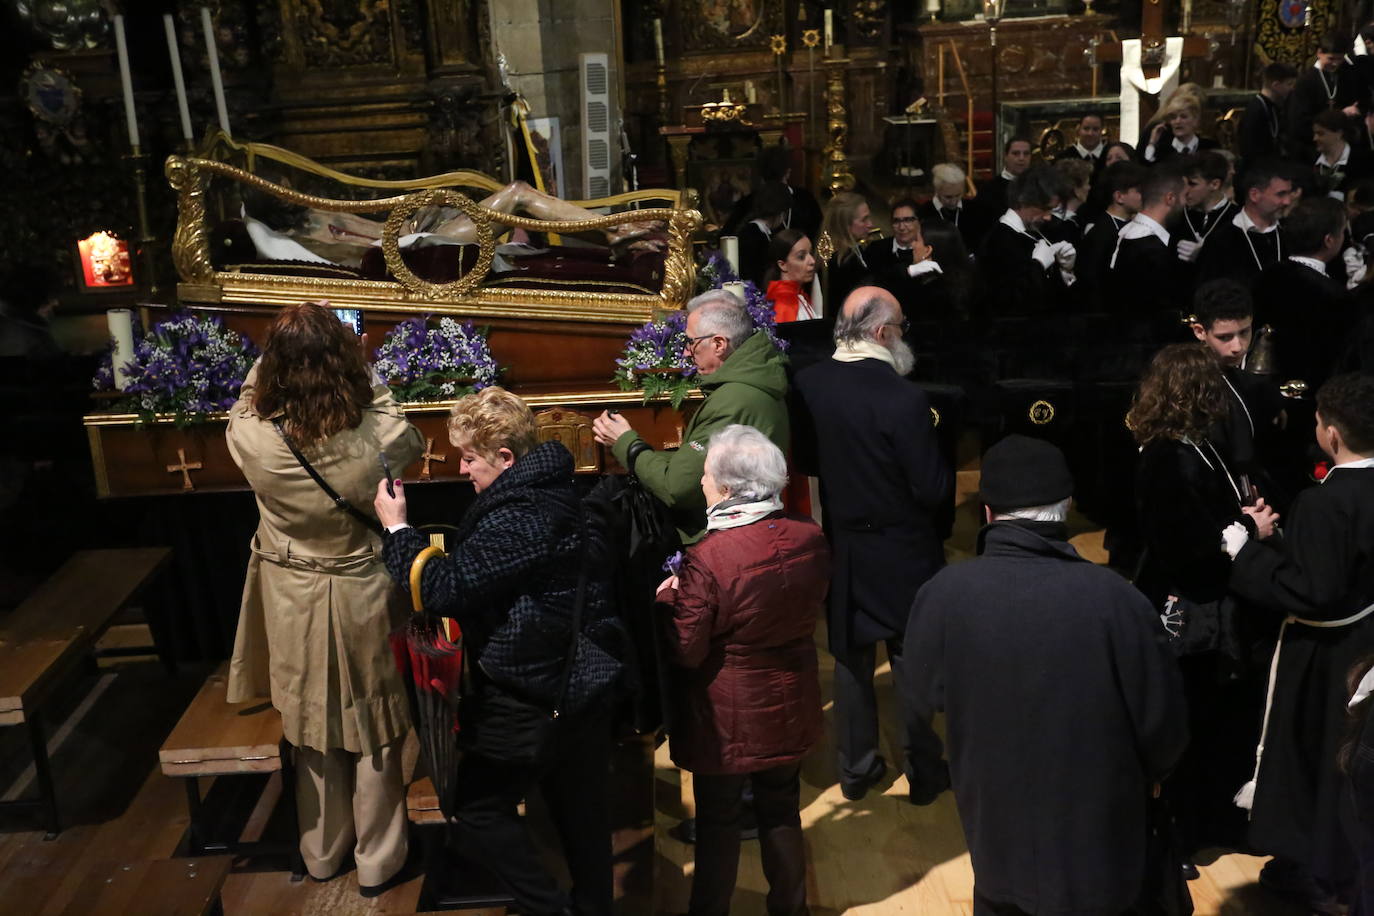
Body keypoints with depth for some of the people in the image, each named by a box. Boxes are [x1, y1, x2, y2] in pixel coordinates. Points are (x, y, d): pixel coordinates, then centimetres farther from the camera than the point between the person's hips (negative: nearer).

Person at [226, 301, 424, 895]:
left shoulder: (253, 440, -22)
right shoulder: (377, 439, -25)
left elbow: (245, 405, 4)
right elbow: (411, 440, 1)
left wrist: (276, 355, 6)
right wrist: (363, 375, 3)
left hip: (292, 604, 2)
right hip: (364, 600, -2)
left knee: (314, 733, 21)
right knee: (373, 735, 17)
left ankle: (322, 853, 41)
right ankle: (378, 862, 32)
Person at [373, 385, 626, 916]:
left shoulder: (515, 518, -25)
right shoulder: (551, 490, 6)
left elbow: (442, 590, -23)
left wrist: (398, 529, -11)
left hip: (530, 701, -9)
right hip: (581, 685, 10)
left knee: (477, 813, 7)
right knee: (581, 808, 19)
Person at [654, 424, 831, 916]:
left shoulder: (707, 559, -28)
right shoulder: (810, 537, -11)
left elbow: (686, 653, -20)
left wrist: (667, 601, -4)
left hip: (726, 719, -5)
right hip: (789, 710, 5)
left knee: (717, 821, 15)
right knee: (781, 812, 23)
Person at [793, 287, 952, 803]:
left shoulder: (807, 384, -9)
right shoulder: (904, 398, -25)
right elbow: (933, 490, -20)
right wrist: (937, 461, -1)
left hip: (841, 548, 4)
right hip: (901, 554, -4)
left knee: (851, 659, 18)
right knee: (913, 664, 13)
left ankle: (855, 770, 30)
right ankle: (924, 773, 28)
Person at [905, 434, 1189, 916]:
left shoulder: (942, 595, -19)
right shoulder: (1116, 598, -24)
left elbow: (923, 704, -3)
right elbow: (1164, 731, -12)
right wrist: (1124, 778, 9)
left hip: (998, 848, 2)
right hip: (1104, 853, -1)